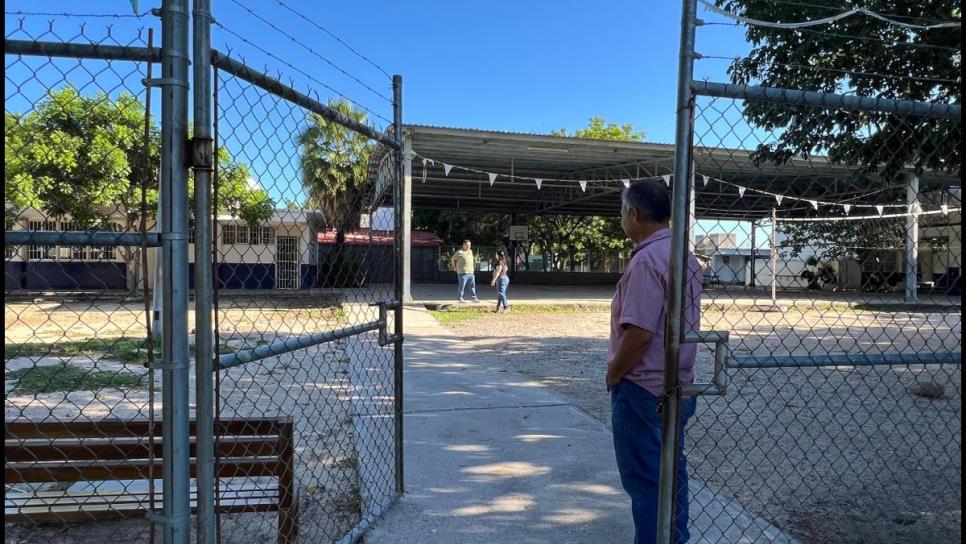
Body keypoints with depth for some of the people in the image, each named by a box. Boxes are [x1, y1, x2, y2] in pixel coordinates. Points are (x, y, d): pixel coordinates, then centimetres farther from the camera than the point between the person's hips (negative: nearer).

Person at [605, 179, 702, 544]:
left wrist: (612, 374, -10)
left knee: (645, 482, 3)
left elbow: (638, 333, -25)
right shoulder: (687, 257, 9)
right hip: (677, 387, 9)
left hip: (644, 390, -9)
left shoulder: (647, 260, -20)